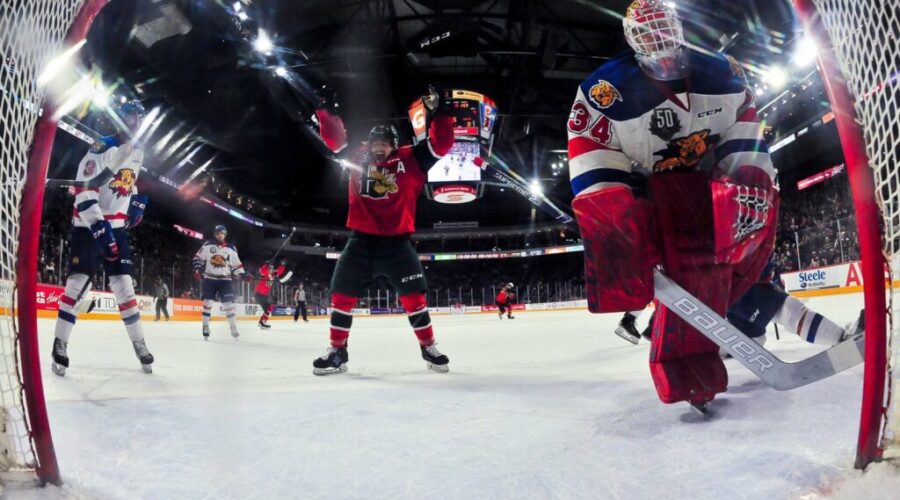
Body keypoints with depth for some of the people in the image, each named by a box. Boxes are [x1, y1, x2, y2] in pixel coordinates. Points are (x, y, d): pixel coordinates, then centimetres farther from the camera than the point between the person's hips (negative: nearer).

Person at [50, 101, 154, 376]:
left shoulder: (137, 151, 9)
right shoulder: (103, 147, -15)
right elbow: (84, 189, -21)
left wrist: (137, 200, 10)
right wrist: (99, 226, -27)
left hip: (117, 226, 6)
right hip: (88, 224, -6)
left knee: (124, 285, 5)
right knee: (79, 282, -9)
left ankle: (139, 344, 9)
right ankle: (60, 346, 2)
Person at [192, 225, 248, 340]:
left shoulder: (231, 248, 5)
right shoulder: (207, 245, 2)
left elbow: (236, 265, 9)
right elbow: (198, 258, 6)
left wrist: (243, 275, -4)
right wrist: (197, 269, -9)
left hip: (225, 280, 0)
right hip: (209, 279, 0)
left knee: (229, 304, -3)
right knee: (207, 302, -3)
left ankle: (233, 328, 5)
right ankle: (205, 327, 8)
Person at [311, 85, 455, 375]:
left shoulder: (410, 160, 1)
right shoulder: (359, 159, 8)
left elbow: (441, 144, -4)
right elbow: (335, 138, 12)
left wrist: (436, 111, -13)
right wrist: (325, 110, 2)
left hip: (396, 241, -2)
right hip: (362, 239, 2)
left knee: (413, 294, -4)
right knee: (342, 293, 0)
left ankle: (429, 348, 13)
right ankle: (337, 351, 13)